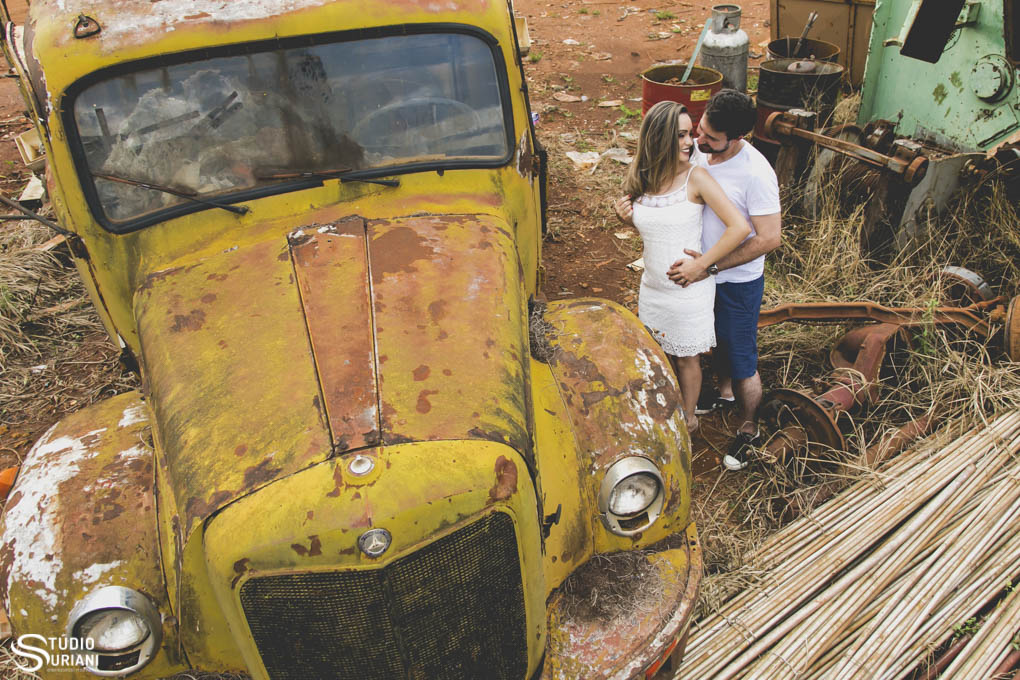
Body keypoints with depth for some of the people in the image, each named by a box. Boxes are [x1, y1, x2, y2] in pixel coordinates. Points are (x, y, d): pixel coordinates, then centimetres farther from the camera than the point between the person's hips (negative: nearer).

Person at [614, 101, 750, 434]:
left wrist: (701, 264, -19)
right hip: (652, 286, 5)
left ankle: (688, 418, 38)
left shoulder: (696, 178, -19)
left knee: (686, 358, 15)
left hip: (688, 290, -5)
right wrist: (627, 217, -8)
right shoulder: (640, 178, -3)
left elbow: (740, 227, -24)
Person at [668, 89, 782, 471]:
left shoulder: (755, 174, -28)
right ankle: (725, 393, 54)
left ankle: (748, 430, 31)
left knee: (742, 361, 8)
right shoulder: (698, 152, -8)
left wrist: (708, 266, -29)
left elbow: (770, 238, -28)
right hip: (703, 272, 7)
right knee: (717, 342, 28)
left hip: (738, 282, -7)